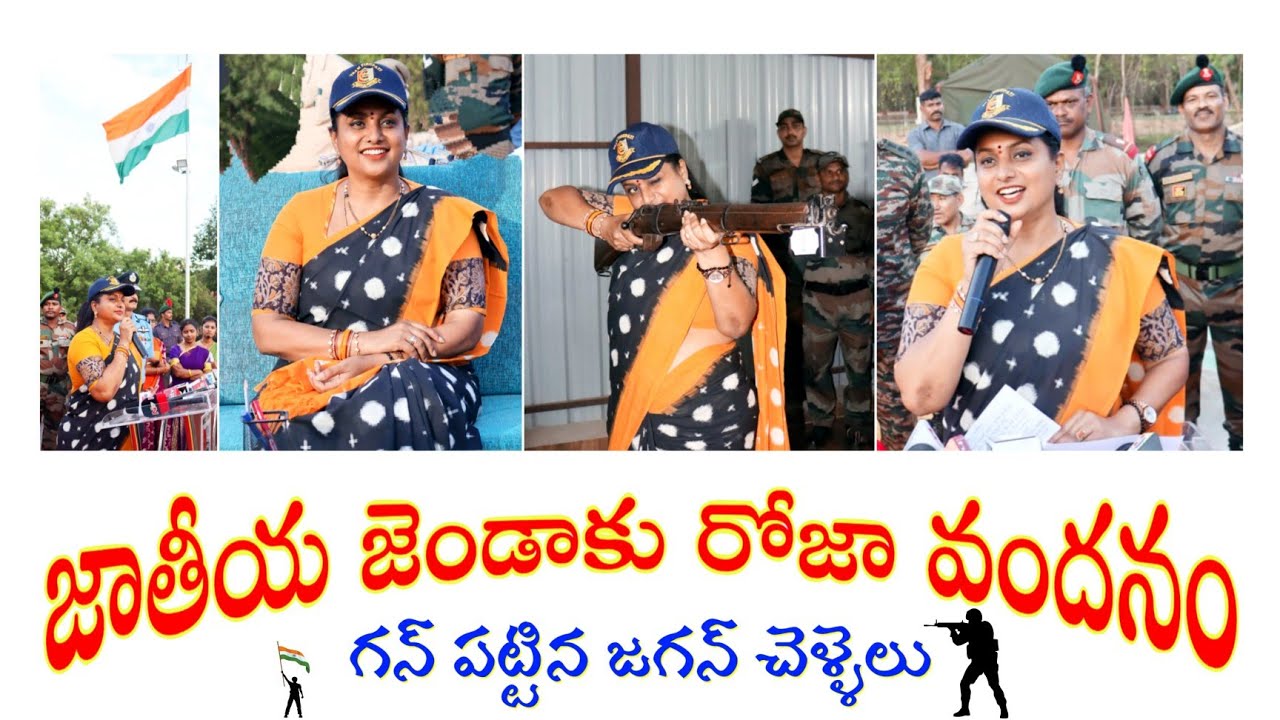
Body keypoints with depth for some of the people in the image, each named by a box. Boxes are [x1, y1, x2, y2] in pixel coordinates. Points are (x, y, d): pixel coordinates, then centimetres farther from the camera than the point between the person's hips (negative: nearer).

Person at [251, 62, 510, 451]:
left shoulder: (444, 216, 6)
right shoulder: (302, 212, 8)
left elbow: (468, 323, -2)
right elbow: (267, 330, 1)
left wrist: (374, 361, -17)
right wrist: (365, 341, -15)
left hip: (419, 381, 0)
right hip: (313, 386, 0)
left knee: (397, 407, -36)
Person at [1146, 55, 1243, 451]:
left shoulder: (1245, 156, 0)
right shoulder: (1162, 158, 0)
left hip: (1236, 287, 0)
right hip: (1179, 285, 0)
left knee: (1239, 373, 9)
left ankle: (1240, 439, 24)